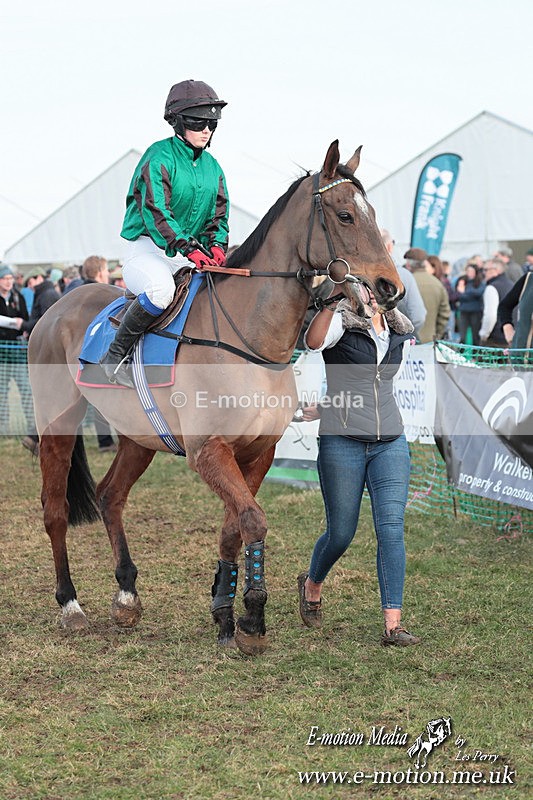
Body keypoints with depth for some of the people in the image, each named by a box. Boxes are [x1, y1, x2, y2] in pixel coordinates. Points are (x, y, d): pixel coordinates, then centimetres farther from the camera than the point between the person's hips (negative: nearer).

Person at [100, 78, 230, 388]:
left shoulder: (212, 167, 13)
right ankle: (116, 354, -20)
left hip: (191, 257, 7)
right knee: (162, 288, -38)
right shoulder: (159, 157, -9)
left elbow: (219, 215, 13)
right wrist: (190, 249, -30)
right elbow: (155, 212, -19)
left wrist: (217, 247, -10)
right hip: (148, 250, -7)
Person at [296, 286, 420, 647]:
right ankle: (312, 585, 37)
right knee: (340, 534, 5)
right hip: (342, 443, -4)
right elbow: (314, 342, -28)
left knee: (391, 529, -7)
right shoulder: (341, 322, -5)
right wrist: (332, 301, -39)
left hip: (390, 444, 4)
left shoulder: (399, 332, 10)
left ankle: (393, 624, -6)